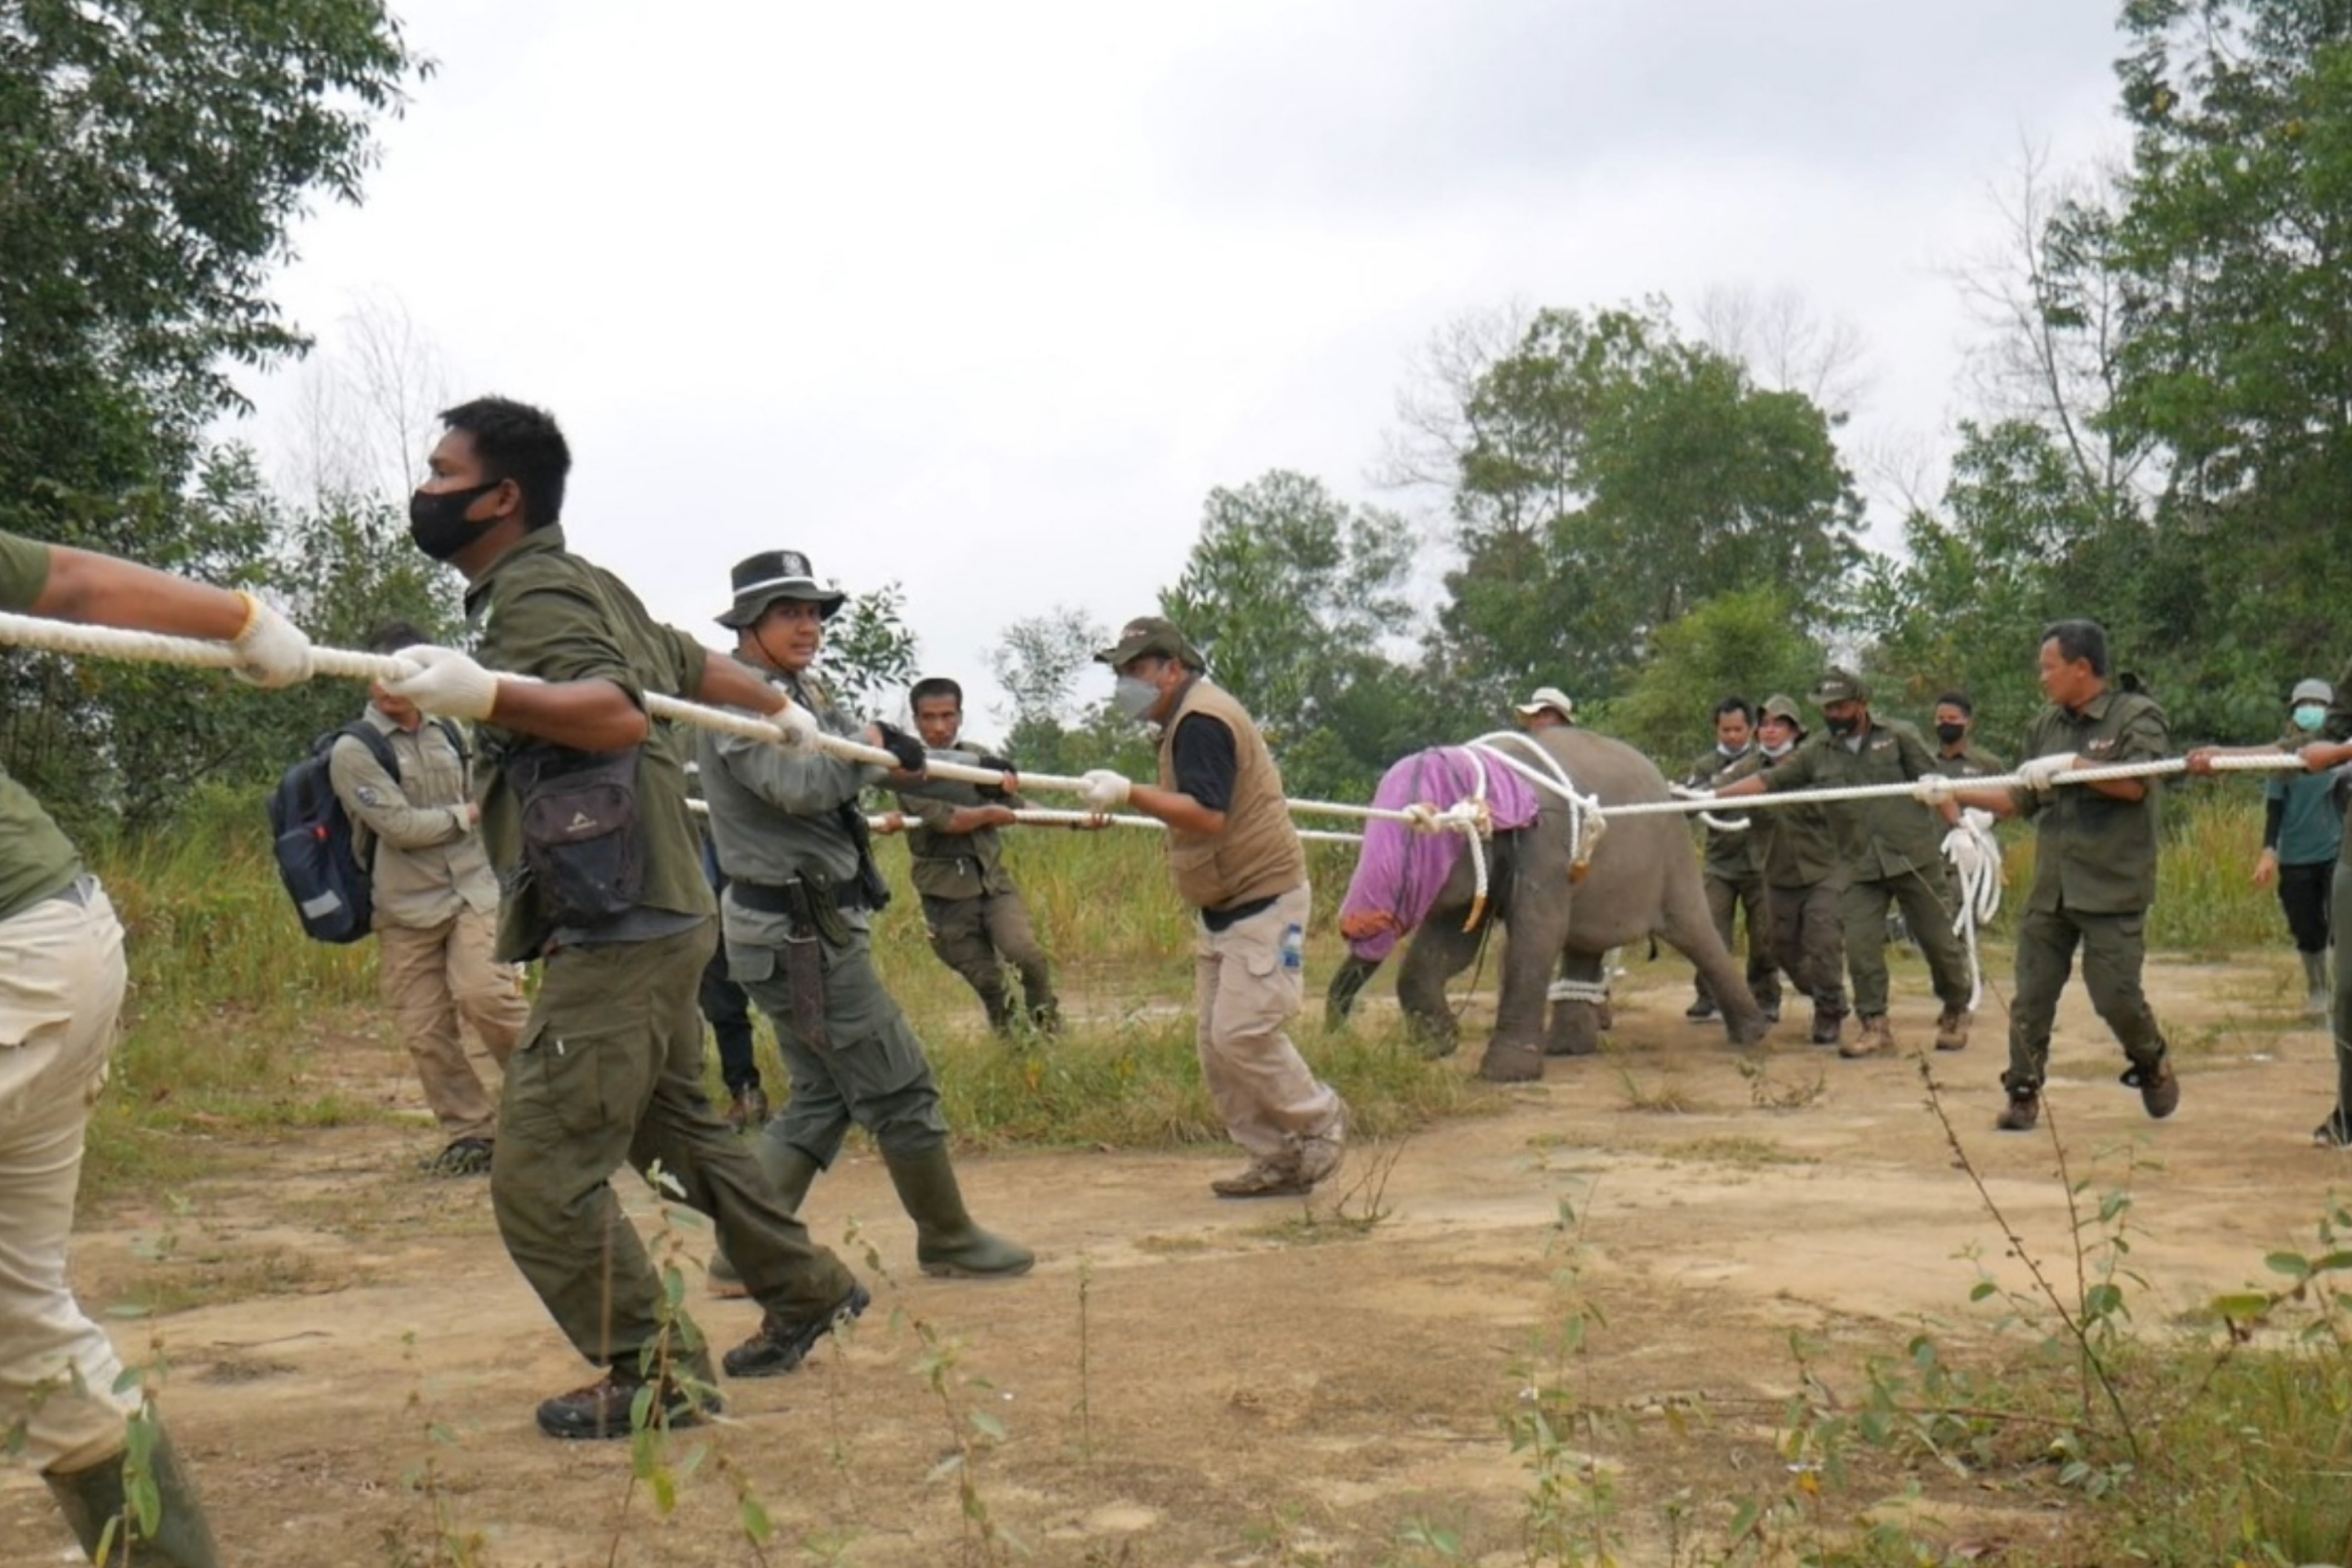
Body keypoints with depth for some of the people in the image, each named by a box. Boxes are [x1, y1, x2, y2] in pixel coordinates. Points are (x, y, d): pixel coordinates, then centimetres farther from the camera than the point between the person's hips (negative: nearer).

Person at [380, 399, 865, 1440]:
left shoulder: (535, 591, -11)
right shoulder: (586, 586, 16)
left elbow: (615, 714, -29)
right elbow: (693, 663, 29)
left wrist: (485, 694, -44)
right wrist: (781, 709, 46)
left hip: (616, 931, -10)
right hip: (655, 919, 10)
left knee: (542, 1174, -8)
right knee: (675, 1128, 23)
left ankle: (654, 1374, 2)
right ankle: (807, 1291, 36)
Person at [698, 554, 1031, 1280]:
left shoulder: (801, 692, 14)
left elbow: (896, 759, 19)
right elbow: (797, 784, -29)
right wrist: (873, 744, -16)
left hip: (807, 928, 10)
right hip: (799, 935, -10)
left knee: (822, 1098, 14)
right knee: (899, 1088, 1)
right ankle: (949, 1241, 16)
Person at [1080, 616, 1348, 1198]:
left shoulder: (1201, 719, -19)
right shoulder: (1189, 717, 14)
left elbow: (1209, 816, -31)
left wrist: (1130, 794, -36)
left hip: (1262, 899, -11)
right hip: (1221, 907, 11)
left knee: (1241, 1033, -13)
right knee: (1214, 1043, 7)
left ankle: (1320, 1120, 9)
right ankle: (1278, 1160, 14)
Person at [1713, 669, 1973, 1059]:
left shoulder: (1899, 736, -1)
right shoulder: (1815, 753, 5)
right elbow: (1768, 782, 2)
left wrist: (1957, 826, -13)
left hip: (1915, 858, -2)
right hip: (1862, 868, 2)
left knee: (1938, 940, 6)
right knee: (1860, 945, -6)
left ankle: (1956, 1014, 28)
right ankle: (1875, 1026, 6)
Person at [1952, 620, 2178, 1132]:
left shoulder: (2137, 715, -4)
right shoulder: (2045, 725, 12)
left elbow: (2134, 785, -17)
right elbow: (2023, 801, 16)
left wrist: (2070, 764, -19)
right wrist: (1955, 792, 9)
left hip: (2112, 888, -5)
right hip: (2050, 890, 5)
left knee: (2116, 996, -5)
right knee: (2030, 997, 2)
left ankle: (2154, 1066, 24)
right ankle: (2023, 1093, 11)